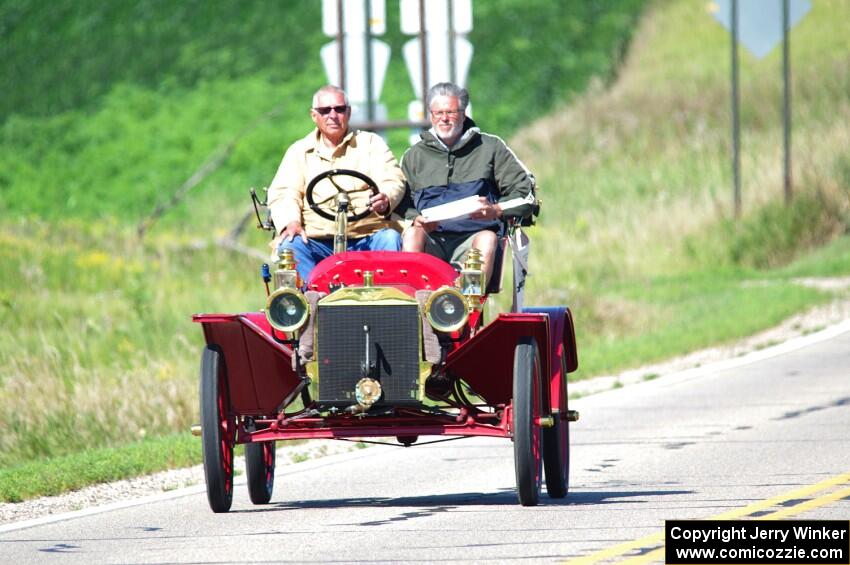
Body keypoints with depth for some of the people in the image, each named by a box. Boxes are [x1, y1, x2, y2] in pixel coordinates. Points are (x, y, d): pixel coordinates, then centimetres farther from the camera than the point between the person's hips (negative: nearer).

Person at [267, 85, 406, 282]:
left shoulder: (371, 143, 17)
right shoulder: (299, 151, 20)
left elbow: (393, 181, 3)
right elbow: (283, 193, 8)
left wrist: (385, 200, -24)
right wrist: (291, 222, -16)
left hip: (367, 238, -1)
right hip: (315, 240, 1)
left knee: (391, 240, -32)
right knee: (288, 246, -30)